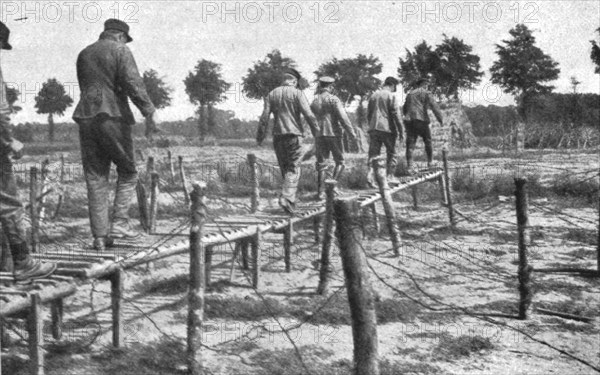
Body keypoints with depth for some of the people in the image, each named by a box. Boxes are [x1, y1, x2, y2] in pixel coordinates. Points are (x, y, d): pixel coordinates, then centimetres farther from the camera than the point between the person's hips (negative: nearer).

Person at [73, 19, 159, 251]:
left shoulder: (84, 54, 19)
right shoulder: (120, 51, -1)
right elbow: (133, 84, -13)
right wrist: (149, 113, -15)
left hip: (86, 118, 6)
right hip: (113, 117, -5)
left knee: (95, 180, 6)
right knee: (127, 173, 9)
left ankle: (100, 237, 6)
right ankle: (119, 224, -1)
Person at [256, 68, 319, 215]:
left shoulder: (271, 94, 9)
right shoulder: (297, 93, -2)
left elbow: (264, 117, 3)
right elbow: (308, 114, -10)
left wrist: (260, 136, 7)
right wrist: (316, 131, -1)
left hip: (278, 136, 4)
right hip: (294, 134, -4)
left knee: (285, 168, 13)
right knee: (293, 169, -3)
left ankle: (291, 201, 17)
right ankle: (286, 198, -20)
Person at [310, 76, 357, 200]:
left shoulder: (314, 100, 8)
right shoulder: (333, 99, -8)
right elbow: (343, 117, -14)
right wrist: (351, 132, -10)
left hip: (319, 135, 4)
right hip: (334, 133, -4)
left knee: (321, 164, 8)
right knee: (339, 162, 9)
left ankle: (320, 192, 6)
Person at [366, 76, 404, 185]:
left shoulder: (373, 95, 13)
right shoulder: (391, 96, -6)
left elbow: (368, 114, 17)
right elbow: (396, 115, -10)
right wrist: (400, 131, -6)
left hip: (374, 128, 5)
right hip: (387, 129, -5)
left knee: (373, 153, 3)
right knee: (391, 153, 9)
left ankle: (370, 174, -13)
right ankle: (390, 176, 11)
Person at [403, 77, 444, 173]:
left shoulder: (410, 94, 21)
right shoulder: (426, 93, 3)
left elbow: (404, 109, 29)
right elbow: (434, 106, -9)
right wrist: (441, 119, -9)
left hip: (409, 121, 4)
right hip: (421, 120, -4)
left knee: (410, 144, -1)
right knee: (427, 141, 14)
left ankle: (409, 166, -10)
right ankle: (430, 162, 21)